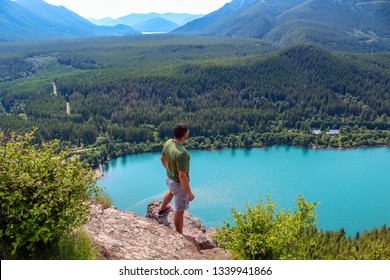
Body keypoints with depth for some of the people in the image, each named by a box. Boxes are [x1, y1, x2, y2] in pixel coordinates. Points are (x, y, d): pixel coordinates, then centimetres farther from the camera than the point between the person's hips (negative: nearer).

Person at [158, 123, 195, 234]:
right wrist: (189, 193, -21)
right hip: (180, 183, -8)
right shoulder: (181, 153, -39)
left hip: (169, 177, 8)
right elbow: (182, 176, -34)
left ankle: (162, 210, 66)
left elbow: (163, 159, 6)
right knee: (180, 210, 12)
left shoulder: (168, 143, -13)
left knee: (171, 191, 41)